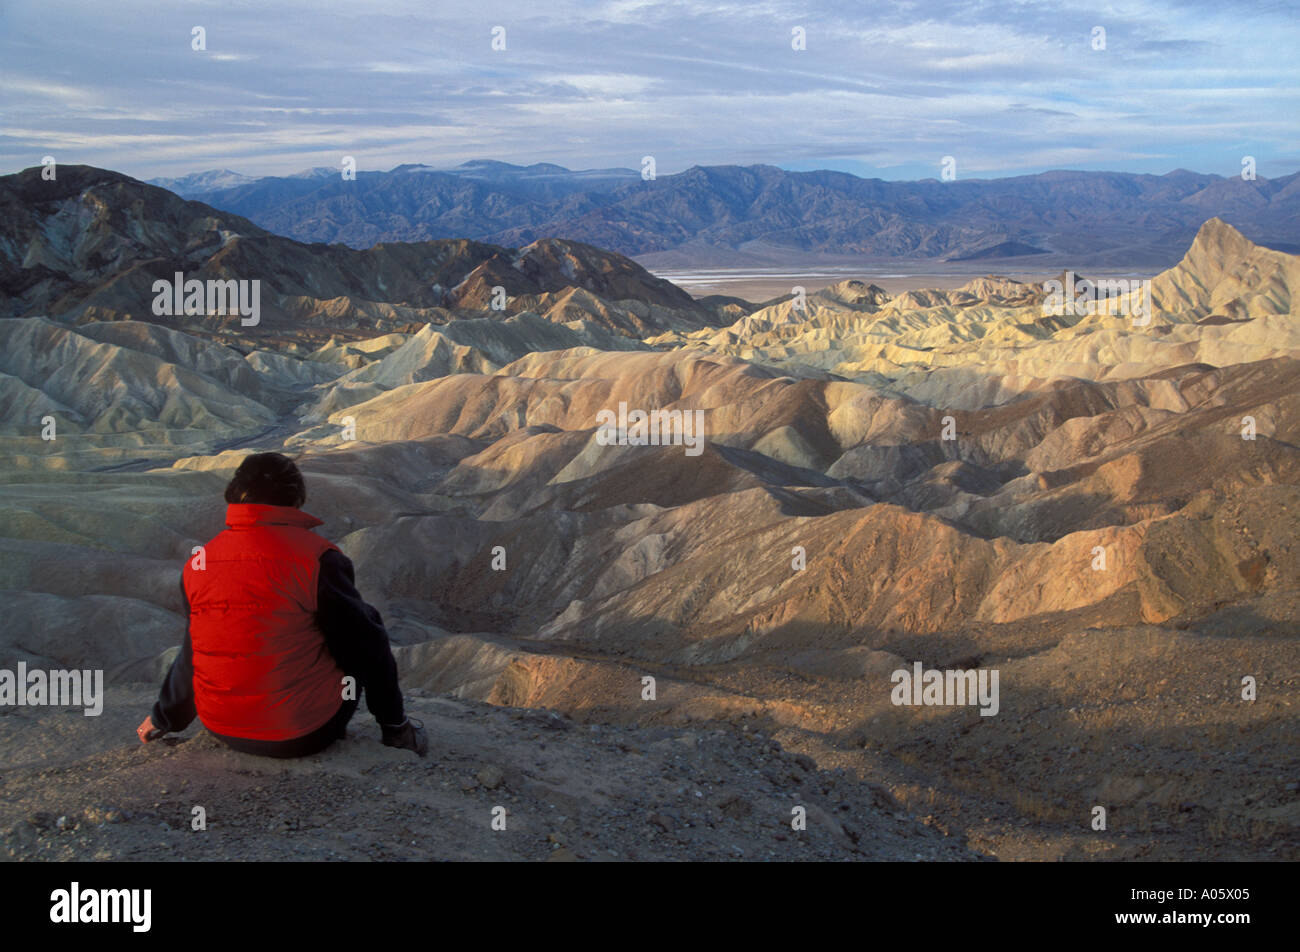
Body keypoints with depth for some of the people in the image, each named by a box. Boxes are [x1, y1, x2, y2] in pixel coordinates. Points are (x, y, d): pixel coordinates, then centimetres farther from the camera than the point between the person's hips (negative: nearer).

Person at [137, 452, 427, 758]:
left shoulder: (197, 563, 0)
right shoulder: (317, 557, -16)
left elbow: (194, 651, 11)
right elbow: (365, 643, -9)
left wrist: (163, 718, 29)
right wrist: (394, 723, 4)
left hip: (222, 729, 5)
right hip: (304, 736, -5)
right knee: (370, 635, 17)